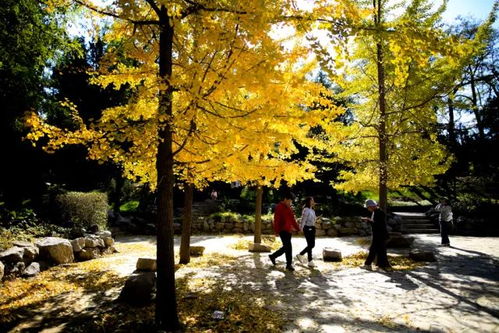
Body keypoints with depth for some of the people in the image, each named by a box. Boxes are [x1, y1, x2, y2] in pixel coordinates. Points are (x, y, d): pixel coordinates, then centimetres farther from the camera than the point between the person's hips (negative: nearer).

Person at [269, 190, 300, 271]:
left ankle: (273, 256, 30)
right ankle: (289, 264, 4)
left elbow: (292, 219, 20)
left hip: (288, 230, 9)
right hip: (283, 230, -9)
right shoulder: (279, 207, -12)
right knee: (288, 247, -6)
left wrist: (297, 228, 17)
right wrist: (277, 231, -19)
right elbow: (276, 220, -16)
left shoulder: (288, 208, 16)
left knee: (286, 247, 14)